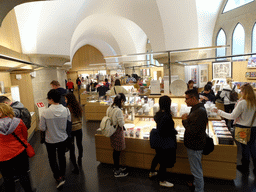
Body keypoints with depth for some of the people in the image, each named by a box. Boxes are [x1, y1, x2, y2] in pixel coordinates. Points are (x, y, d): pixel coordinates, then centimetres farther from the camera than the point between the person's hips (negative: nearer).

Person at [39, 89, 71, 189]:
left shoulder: (45, 113, -23)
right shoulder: (66, 110, -16)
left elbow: (42, 128, -14)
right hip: (63, 139, 3)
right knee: (62, 156, 23)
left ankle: (58, 177, 17)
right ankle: (62, 175, 41)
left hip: (50, 140, -2)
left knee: (52, 159, 20)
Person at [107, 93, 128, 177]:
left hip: (112, 131, 9)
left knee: (115, 150, 22)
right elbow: (121, 123, -21)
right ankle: (117, 172, 22)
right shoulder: (118, 110, -26)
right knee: (118, 151, 6)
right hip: (118, 132, -8)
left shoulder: (109, 108, 1)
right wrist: (123, 119, -2)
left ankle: (116, 167, 39)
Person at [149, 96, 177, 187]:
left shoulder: (158, 114, -3)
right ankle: (162, 181, 29)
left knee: (158, 156, 29)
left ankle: (152, 172, 50)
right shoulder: (166, 116, -30)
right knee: (164, 161, 9)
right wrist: (174, 131, -11)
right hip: (167, 142, -9)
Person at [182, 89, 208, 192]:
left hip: (195, 146, -11)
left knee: (196, 170, 6)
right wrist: (187, 118, 0)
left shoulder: (199, 112, -27)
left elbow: (192, 131, -29)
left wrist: (185, 120, -17)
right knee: (197, 168, 27)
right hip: (194, 144, 11)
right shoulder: (196, 109, 6)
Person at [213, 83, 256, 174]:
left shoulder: (242, 103, -20)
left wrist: (219, 112, -10)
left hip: (243, 128, -5)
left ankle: (245, 168, 27)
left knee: (245, 147, 9)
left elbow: (232, 116, -17)